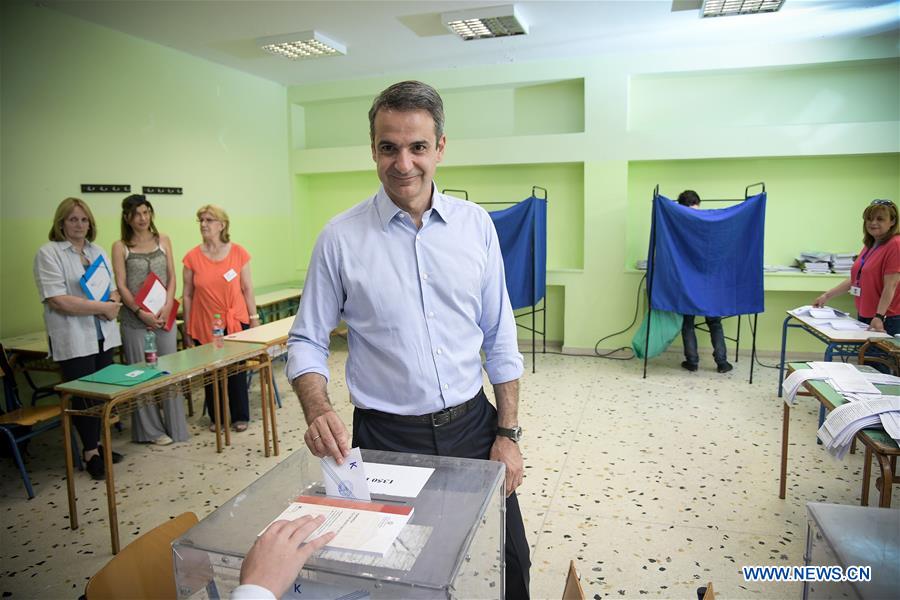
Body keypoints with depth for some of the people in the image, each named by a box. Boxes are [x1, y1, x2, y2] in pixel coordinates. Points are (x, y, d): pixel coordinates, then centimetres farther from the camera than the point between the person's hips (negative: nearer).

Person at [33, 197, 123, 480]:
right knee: (84, 395, 1)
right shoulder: (48, 253, -6)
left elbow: (113, 289, 16)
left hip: (103, 335, 6)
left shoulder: (98, 252, 14)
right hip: (73, 339, -6)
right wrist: (101, 308, -15)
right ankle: (90, 453, 14)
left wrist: (113, 305, -6)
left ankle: (95, 445, 23)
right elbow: (57, 300, -16)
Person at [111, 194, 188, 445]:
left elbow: (171, 277, 5)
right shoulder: (120, 247, 2)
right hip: (135, 318, -2)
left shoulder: (163, 241, 9)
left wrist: (167, 307, -9)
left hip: (163, 315, 2)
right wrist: (141, 312, -14)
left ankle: (175, 426, 15)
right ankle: (151, 429, 15)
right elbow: (121, 285, -3)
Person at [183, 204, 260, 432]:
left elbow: (247, 289, 2)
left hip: (236, 322, -1)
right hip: (204, 325, 1)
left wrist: (254, 319, 2)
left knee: (237, 372, 5)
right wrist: (187, 330, 4)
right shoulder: (192, 257, -2)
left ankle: (240, 417, 22)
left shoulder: (238, 253, -3)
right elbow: (188, 295, 3)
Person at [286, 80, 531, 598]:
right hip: (386, 438, -2)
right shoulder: (341, 237, -7)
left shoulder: (475, 224, -1)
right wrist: (319, 411, -21)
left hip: (472, 427, 3)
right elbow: (307, 341, -2)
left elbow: (499, 337, 3)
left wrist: (508, 432, 1)